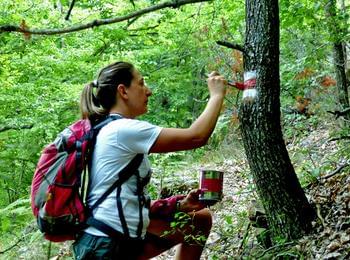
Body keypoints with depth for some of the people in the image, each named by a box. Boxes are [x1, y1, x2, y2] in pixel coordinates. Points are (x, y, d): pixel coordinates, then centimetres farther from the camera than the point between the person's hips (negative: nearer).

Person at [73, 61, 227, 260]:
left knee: (200, 219, 15)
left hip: (125, 236, 10)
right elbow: (197, 137, -17)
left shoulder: (110, 131, 14)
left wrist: (178, 205, 5)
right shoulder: (124, 130, -15)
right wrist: (217, 95, -3)